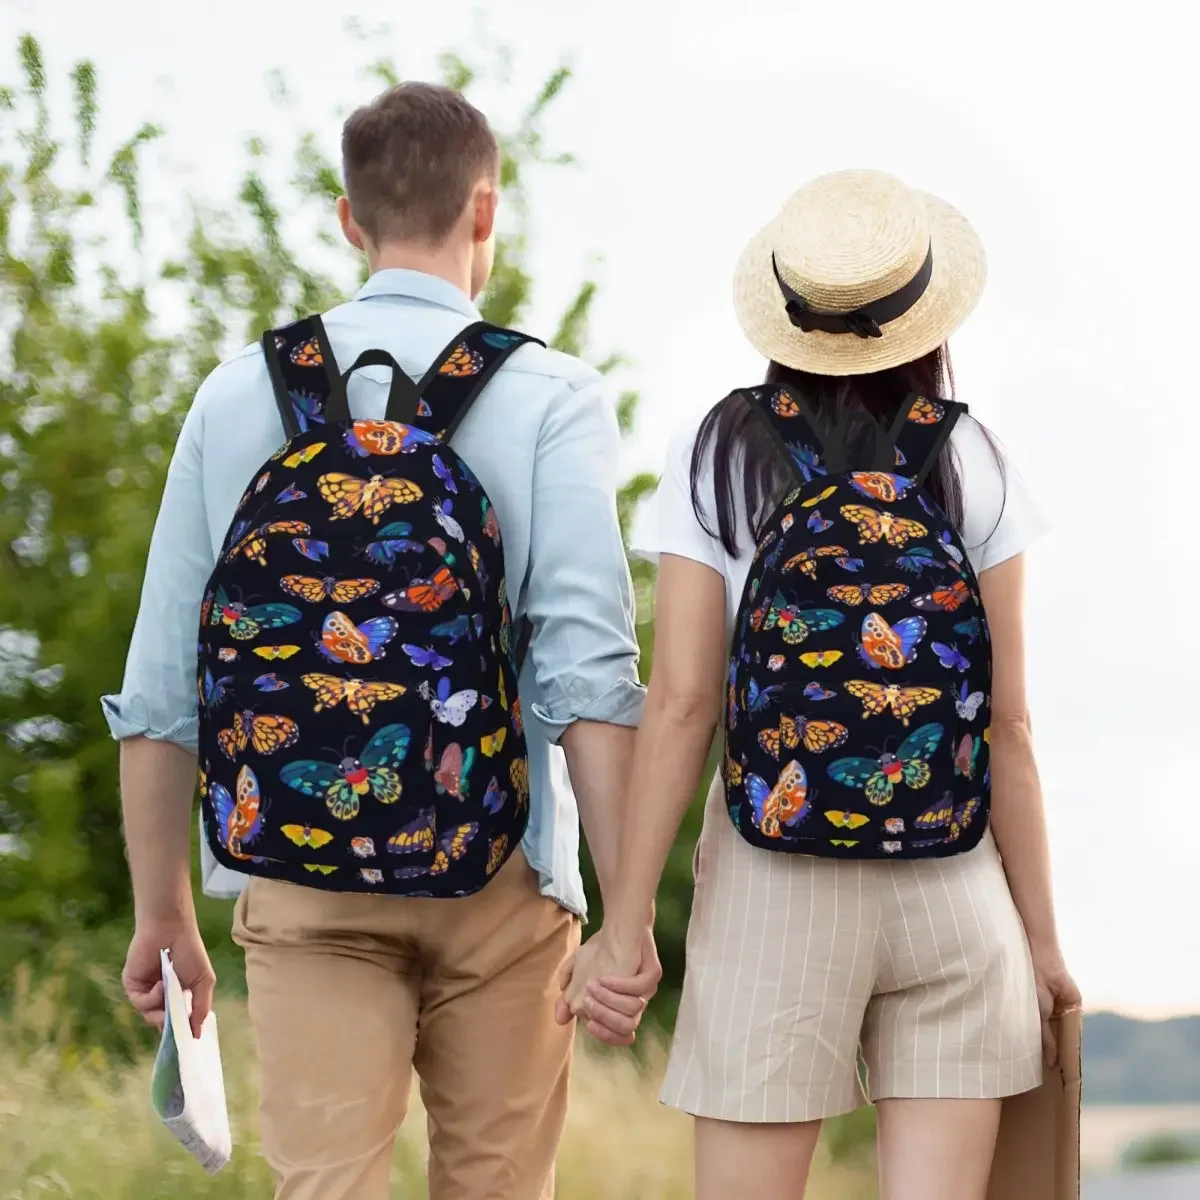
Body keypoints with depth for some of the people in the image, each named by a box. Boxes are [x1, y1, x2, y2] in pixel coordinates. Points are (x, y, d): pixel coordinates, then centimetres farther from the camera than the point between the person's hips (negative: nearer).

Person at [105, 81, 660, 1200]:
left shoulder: (239, 393, 5)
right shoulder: (548, 397, -2)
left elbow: (160, 685, 6)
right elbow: (588, 668, -12)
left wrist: (162, 912, 14)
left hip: (301, 883, 1)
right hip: (497, 878, -1)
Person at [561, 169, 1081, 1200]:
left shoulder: (716, 460, -2)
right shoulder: (972, 468, 0)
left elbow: (681, 705, -7)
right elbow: (1007, 723, -1)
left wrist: (625, 924, -3)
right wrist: (1042, 934, 7)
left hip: (774, 889, -1)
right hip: (953, 888, 1)